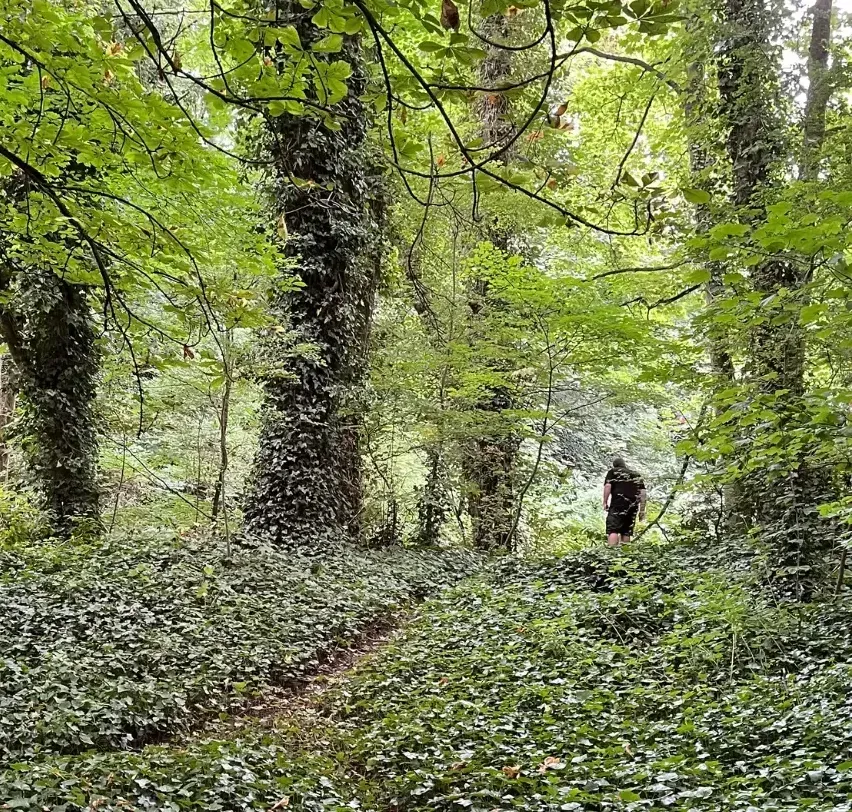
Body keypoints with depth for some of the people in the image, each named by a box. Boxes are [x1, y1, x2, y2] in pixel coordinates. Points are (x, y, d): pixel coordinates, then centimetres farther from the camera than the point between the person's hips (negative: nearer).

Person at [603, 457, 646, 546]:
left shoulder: (613, 472, 11)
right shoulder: (637, 475, 23)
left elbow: (608, 486, -6)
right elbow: (643, 493, 14)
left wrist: (605, 502, -3)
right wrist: (642, 510, 14)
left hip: (618, 504, -4)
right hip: (633, 506, 4)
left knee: (612, 530, -12)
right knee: (626, 531, 9)